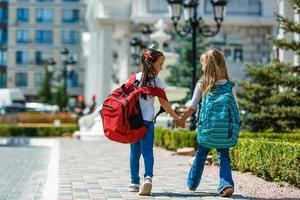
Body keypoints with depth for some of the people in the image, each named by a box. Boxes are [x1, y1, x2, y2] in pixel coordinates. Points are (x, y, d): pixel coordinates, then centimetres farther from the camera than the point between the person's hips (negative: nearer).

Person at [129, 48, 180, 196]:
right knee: (147, 150, -1)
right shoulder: (158, 81, -3)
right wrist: (176, 117, 6)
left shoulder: (135, 78, 5)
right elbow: (164, 103, -3)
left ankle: (134, 182, 12)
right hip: (147, 121, -3)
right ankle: (148, 177, -22)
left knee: (134, 152, 10)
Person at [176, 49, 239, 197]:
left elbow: (192, 107, -1)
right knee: (223, 157, 5)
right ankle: (226, 184, -14)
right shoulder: (229, 85, 1)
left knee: (201, 155, 17)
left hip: (205, 127, 0)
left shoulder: (202, 84, -4)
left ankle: (192, 183, 30)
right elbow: (235, 108, 3)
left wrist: (182, 120, 13)